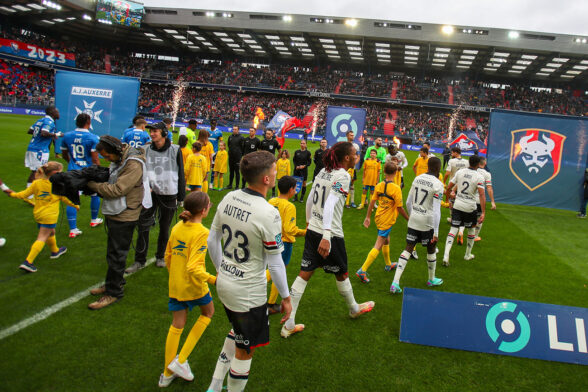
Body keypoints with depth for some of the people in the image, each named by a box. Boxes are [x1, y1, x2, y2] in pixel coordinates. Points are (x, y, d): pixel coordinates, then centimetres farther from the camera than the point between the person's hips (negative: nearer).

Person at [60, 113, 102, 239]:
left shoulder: (67, 136, 2)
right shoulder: (92, 138, -12)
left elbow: (64, 155, 15)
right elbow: (95, 159, -13)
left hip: (72, 172, 3)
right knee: (95, 194, 21)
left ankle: (73, 229, 4)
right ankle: (94, 220, 37)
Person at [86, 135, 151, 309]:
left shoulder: (133, 165, -23)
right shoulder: (120, 159, 7)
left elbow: (116, 190, -25)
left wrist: (92, 184, -15)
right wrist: (96, 177, -4)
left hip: (124, 217, -10)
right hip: (115, 213, 10)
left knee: (116, 254, -1)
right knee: (113, 252, 20)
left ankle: (113, 292, 11)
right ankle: (115, 282, 35)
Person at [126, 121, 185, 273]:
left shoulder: (175, 150, -2)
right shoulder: (146, 151, 4)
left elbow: (181, 174, 1)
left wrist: (181, 196, 1)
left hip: (169, 195, -2)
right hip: (150, 194, 2)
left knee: (164, 228, 10)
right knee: (143, 227, -3)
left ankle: (160, 257, 29)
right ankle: (140, 260, 8)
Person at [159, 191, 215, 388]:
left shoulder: (177, 228, 1)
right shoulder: (201, 233, -21)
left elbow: (168, 256, 11)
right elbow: (194, 268, -28)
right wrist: (212, 279, -23)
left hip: (175, 285, 6)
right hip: (193, 285, -6)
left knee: (177, 325, 16)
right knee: (208, 312, 20)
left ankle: (167, 373, 27)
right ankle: (181, 360, 16)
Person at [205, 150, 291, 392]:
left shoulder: (228, 198, -4)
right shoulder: (268, 214, -25)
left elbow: (212, 241, 7)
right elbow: (275, 264, -17)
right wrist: (285, 297, -3)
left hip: (224, 283, 8)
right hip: (248, 293, -8)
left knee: (236, 333, 31)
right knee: (245, 352, 13)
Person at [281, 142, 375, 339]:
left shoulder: (323, 172, 8)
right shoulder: (342, 176, -15)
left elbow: (310, 200, 15)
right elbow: (330, 205, -27)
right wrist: (327, 236, -33)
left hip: (312, 231, 7)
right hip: (329, 235, -7)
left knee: (304, 274, 7)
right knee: (341, 273, 16)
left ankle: (289, 325, 9)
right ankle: (354, 308, 43)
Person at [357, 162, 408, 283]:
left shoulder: (379, 186, -2)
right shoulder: (396, 188, -19)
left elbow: (372, 202, 2)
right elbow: (400, 208, -16)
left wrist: (368, 217, 11)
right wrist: (409, 219, -3)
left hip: (379, 217, 7)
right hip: (387, 221, -7)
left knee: (386, 240, 26)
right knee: (378, 246, -4)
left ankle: (388, 265, 44)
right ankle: (362, 270, -8)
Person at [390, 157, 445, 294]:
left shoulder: (417, 178, 4)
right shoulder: (438, 184, -14)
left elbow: (408, 202, 10)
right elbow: (436, 210, -16)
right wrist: (436, 232, -12)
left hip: (414, 219, 5)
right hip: (428, 222, -5)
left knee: (408, 249, 6)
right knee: (431, 250, 17)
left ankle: (395, 282, -2)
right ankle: (431, 279, 37)